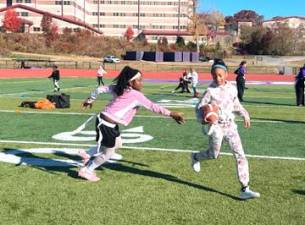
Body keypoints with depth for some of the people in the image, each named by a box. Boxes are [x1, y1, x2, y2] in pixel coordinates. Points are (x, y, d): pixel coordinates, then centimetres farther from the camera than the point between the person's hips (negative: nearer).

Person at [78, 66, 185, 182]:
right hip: (107, 125, -9)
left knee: (117, 144, 25)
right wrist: (171, 114, -14)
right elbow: (152, 106, -17)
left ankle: (90, 157, 34)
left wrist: (90, 99, 27)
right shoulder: (136, 95, -16)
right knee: (107, 153, 8)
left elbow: (101, 88, 12)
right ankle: (86, 170, 25)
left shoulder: (119, 88, 6)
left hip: (104, 121, 9)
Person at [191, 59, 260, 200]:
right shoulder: (210, 91, -12)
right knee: (213, 154, 12)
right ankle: (195, 157, 48)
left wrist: (245, 115, 10)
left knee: (240, 156, -4)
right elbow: (198, 108, -11)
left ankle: (245, 190, 0)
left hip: (230, 126, 4)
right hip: (216, 127, -4)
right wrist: (204, 117, -30)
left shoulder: (232, 89, 2)